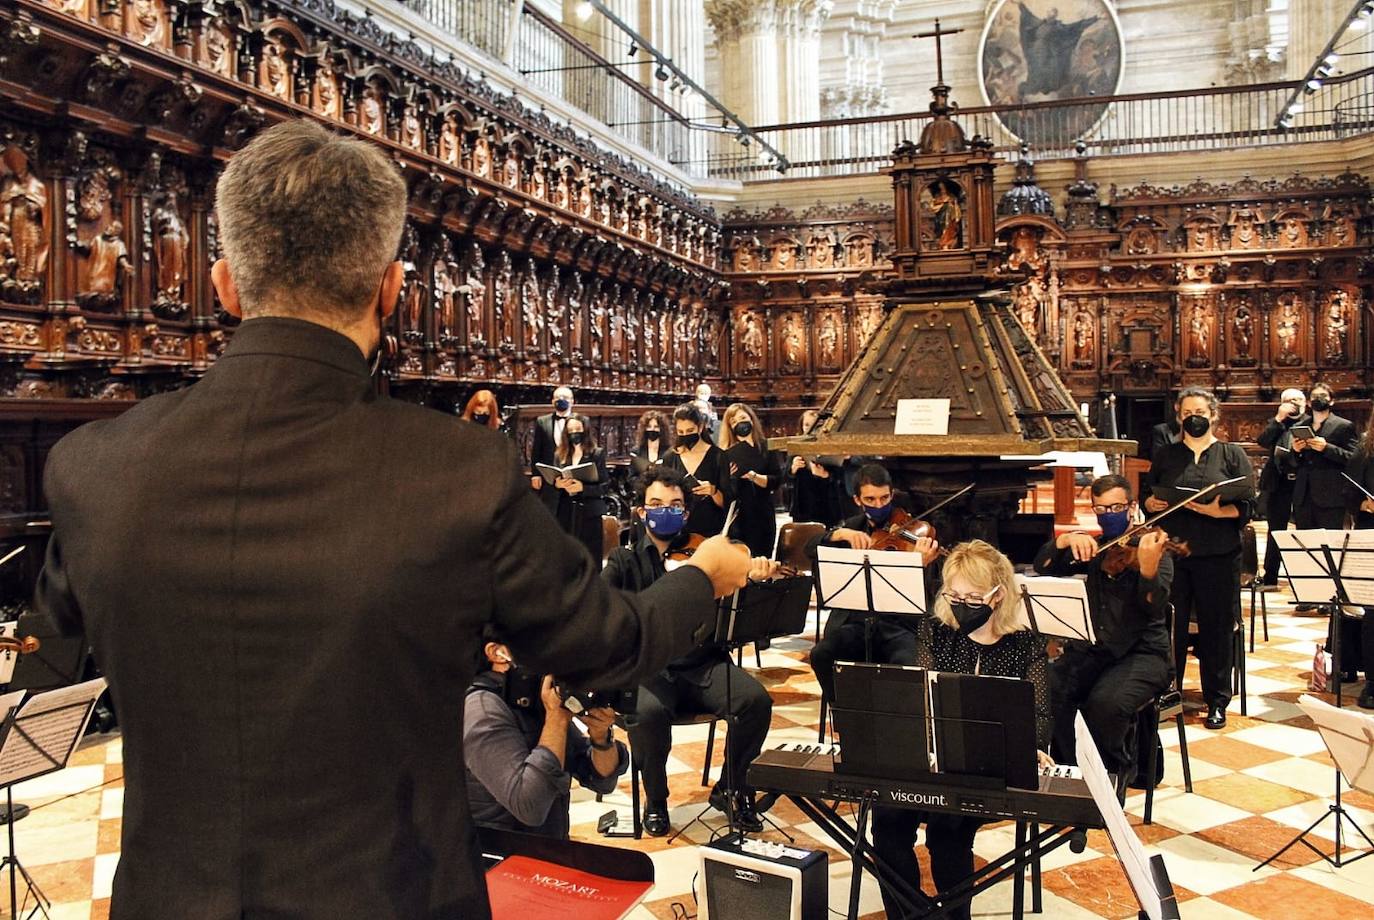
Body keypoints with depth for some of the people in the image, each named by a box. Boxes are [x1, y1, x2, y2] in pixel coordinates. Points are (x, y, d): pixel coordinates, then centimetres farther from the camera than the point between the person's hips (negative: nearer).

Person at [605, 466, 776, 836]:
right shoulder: (626, 561, 8)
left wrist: (756, 573, -26)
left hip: (705, 665, 2)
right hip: (649, 667, -1)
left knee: (757, 701, -24)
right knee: (648, 712, -33)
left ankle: (732, 788, 4)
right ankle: (655, 799, -2)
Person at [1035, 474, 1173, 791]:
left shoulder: (1154, 550, -3)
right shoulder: (1094, 548, 11)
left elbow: (1155, 607, -20)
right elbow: (1043, 567, 3)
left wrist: (1148, 569, -40)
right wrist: (1066, 540, -16)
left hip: (1142, 652, -4)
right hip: (1092, 649, 4)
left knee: (1106, 702, -33)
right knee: (1047, 690, -25)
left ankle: (1115, 774, -3)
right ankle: (1069, 768, -4)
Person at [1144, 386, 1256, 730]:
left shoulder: (1232, 455, 5)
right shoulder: (1166, 456, 13)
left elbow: (1247, 507, -2)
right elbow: (1147, 498, 13)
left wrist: (1218, 511, -20)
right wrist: (1151, 503, -9)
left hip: (1217, 556, -2)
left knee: (1216, 628, 5)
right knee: (1170, 627, 4)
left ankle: (1217, 701, 17)